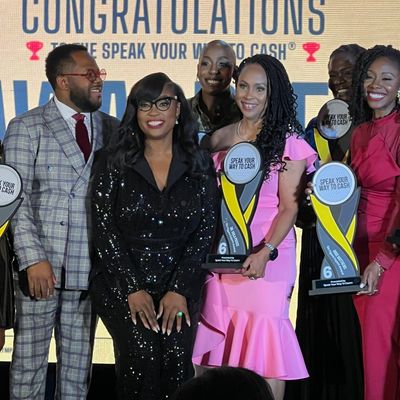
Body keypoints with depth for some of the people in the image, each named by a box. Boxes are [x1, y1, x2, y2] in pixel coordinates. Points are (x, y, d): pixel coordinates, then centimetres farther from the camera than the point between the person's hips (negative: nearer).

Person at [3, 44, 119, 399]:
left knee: (78, 368, 9)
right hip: (40, 266, -3)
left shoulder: (110, 128, 11)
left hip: (89, 271, 3)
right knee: (29, 361, 2)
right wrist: (33, 260, -14)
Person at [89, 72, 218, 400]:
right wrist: (133, 289, -11)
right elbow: (104, 229, -3)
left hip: (179, 282, 1)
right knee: (143, 353, -22)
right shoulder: (114, 163, 2)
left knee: (177, 356, -19)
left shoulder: (200, 164, 6)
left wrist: (180, 290, -9)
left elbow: (205, 230, 2)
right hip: (122, 279, -1)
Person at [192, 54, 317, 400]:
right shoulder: (220, 138, 10)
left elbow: (289, 207, -6)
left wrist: (266, 252, -18)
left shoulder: (288, 142, -3)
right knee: (223, 339, 7)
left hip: (268, 257, -4)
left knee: (264, 343, -2)